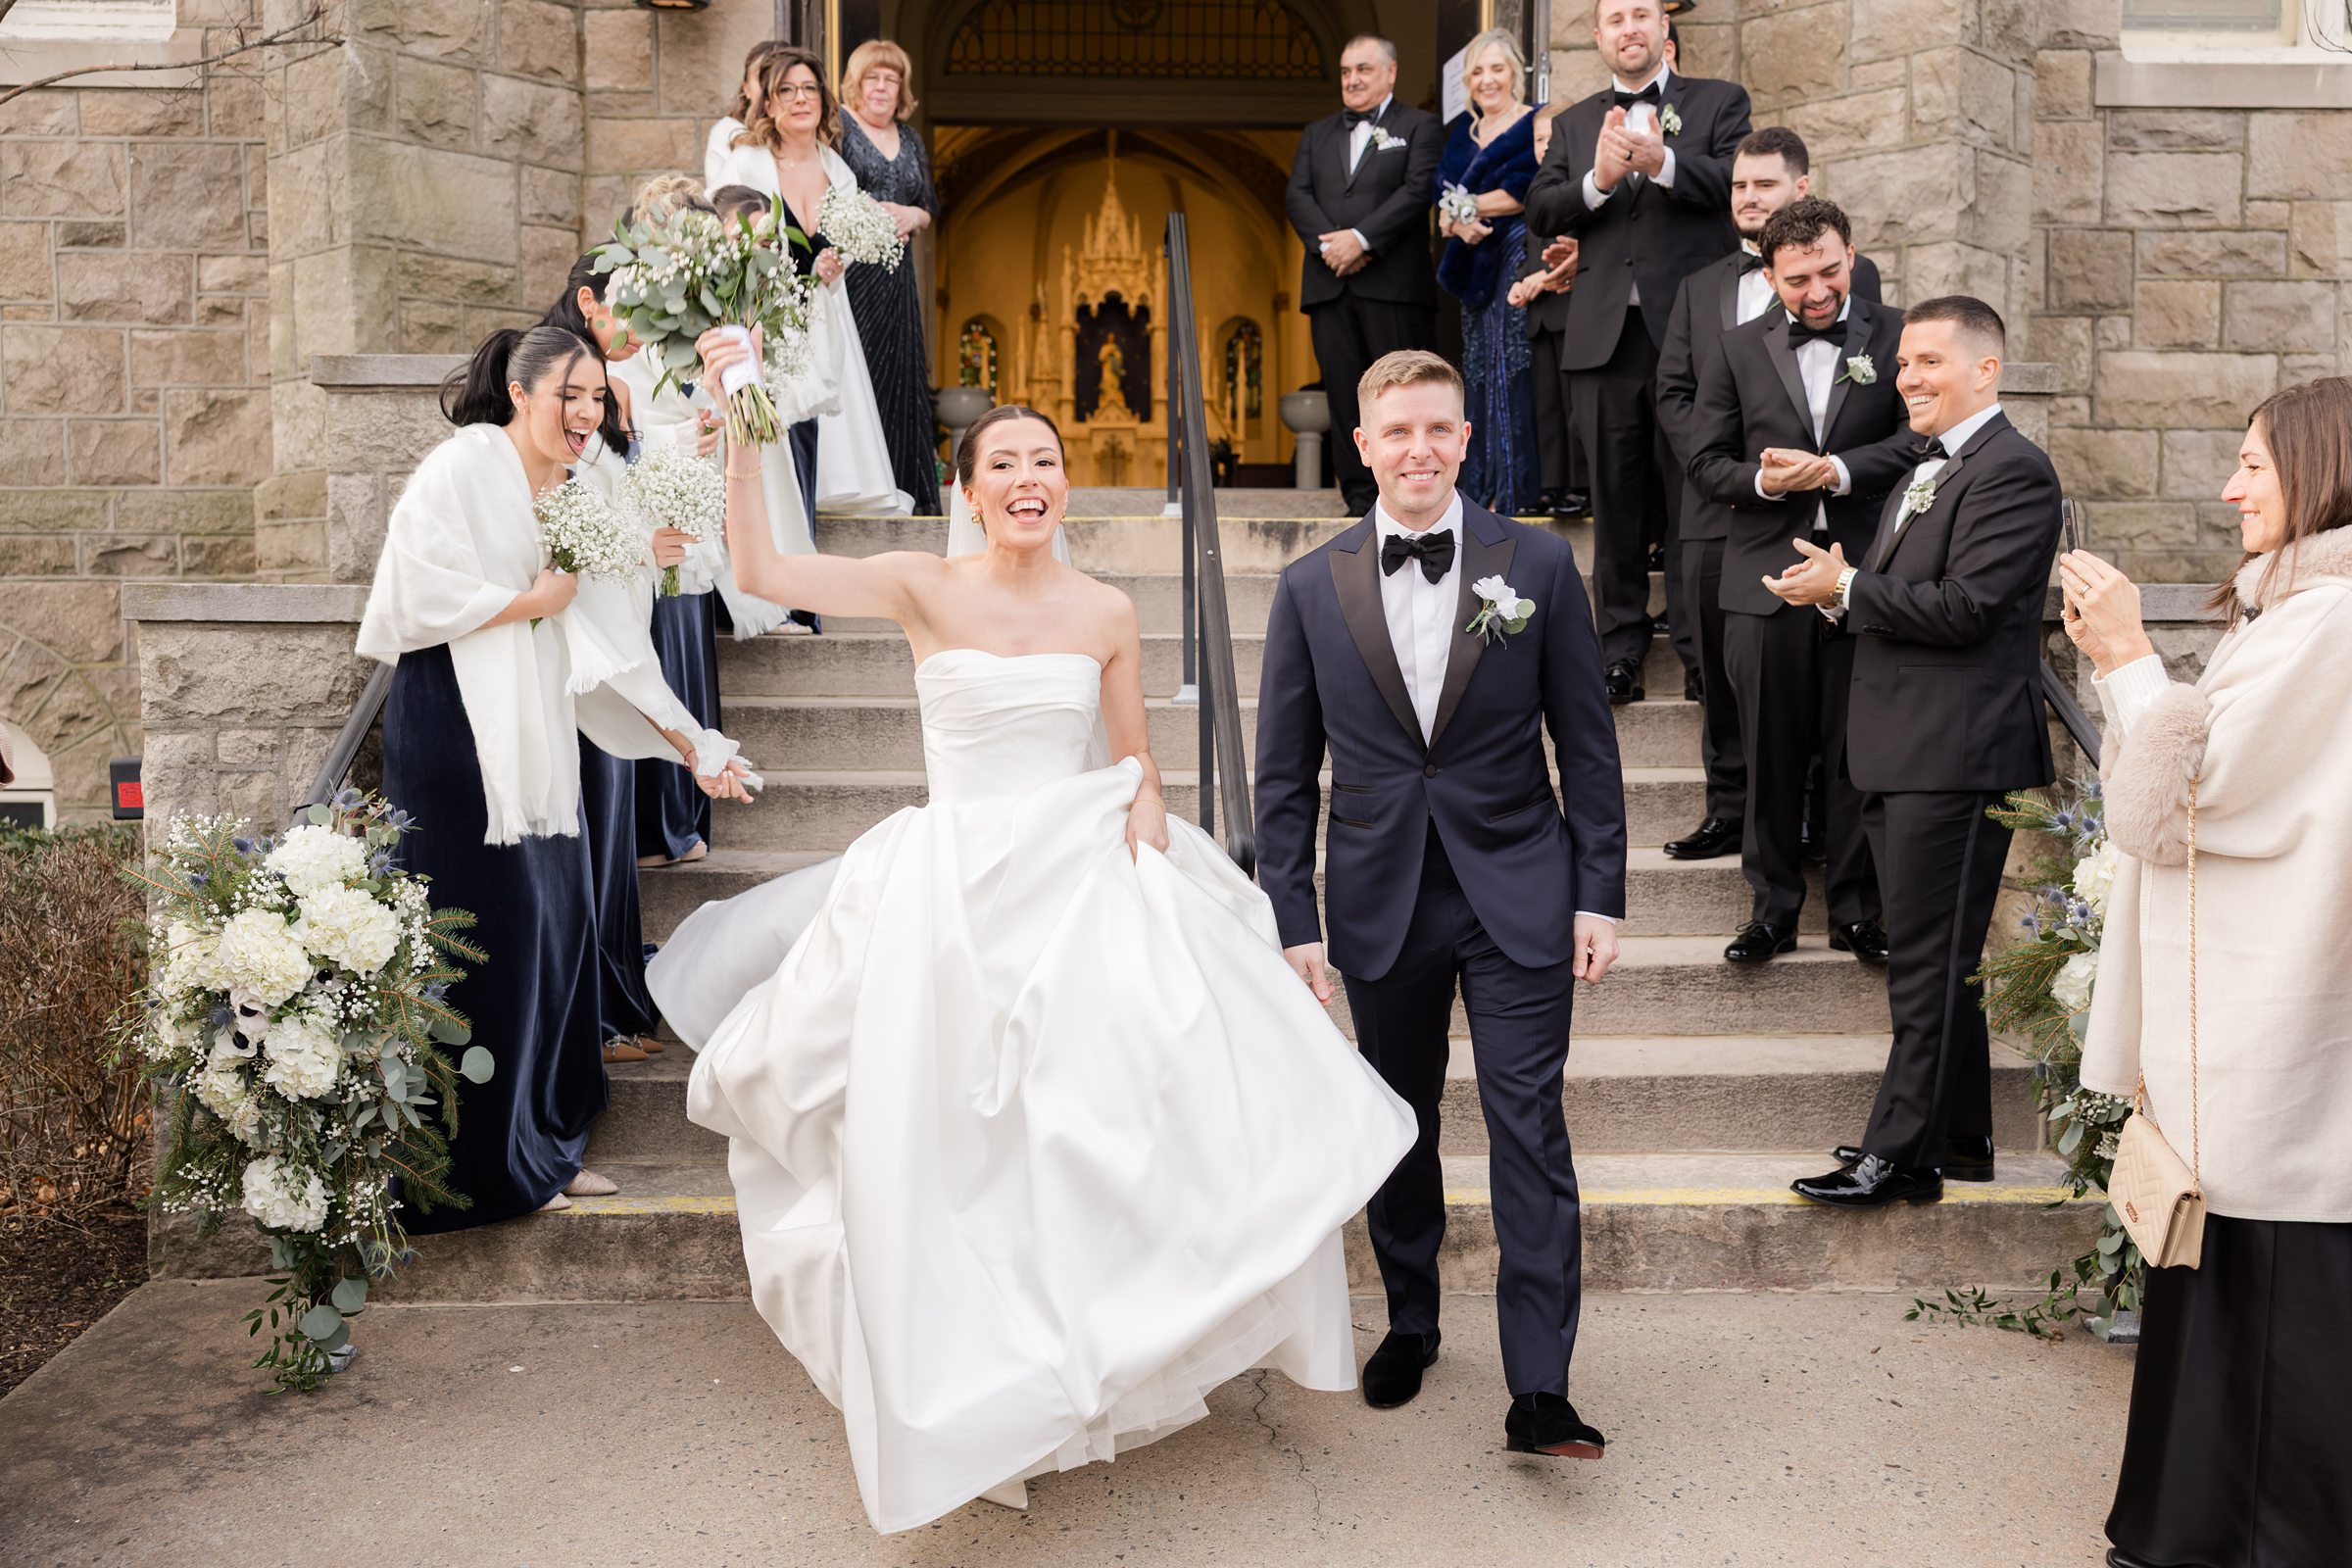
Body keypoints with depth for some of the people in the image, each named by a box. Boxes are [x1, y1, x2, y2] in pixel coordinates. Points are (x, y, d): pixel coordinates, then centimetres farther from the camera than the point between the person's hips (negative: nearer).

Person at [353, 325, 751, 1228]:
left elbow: (605, 643, 15)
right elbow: (420, 596, -18)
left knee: (553, 928, 9)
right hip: (455, 736, -8)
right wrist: (533, 601, -7)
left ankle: (543, 1144, 22)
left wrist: (688, 740, 11)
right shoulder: (462, 469, -8)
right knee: (489, 935, -4)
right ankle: (485, 1165, 9)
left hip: (533, 741, 8)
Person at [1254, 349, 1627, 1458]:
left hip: (1518, 896, -1)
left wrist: (1599, 896, -2)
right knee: (1398, 1128, 14)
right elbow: (1285, 775, 3)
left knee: (1530, 1133, -3)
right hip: (1381, 900, 2)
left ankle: (1539, 1390, 4)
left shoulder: (1539, 565, -1)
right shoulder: (1311, 588, 1)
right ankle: (1409, 1322, 34)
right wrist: (1293, 922, -1)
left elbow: (1587, 743, 2)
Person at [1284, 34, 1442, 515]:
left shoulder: (1419, 127, 8)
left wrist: (1362, 238, -16)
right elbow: (1296, 195, 9)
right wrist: (1328, 243, -9)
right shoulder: (1316, 134, 22)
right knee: (1344, 394, 2)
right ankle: (1360, 497, 5)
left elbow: (1418, 191, -7)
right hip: (1330, 286, 4)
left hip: (1394, 285, -4)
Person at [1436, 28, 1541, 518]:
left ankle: (1514, 491, -6)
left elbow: (1522, 193, -15)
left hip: (1519, 259, -7)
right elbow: (1443, 191, 6)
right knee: (1479, 368, 7)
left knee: (1511, 367, -9)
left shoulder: (1536, 124, -2)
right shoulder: (1464, 130, 17)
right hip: (1474, 262, 7)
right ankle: (1481, 485, 12)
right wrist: (1458, 221, -15)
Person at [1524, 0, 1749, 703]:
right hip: (1605, 332, 3)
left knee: (1693, 489, 0)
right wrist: (1597, 181, -13)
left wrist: (1662, 161, -24)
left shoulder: (1719, 102, 9)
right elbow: (1540, 210, 6)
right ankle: (1621, 644, 13)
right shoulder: (1575, 123, 18)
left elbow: (1736, 182, -8)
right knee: (1615, 494, 5)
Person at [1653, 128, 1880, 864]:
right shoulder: (1700, 286, 18)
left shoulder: (1850, 274, 4)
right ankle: (1729, 809, 16)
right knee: (1719, 672, 7)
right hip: (1716, 509, 4)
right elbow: (1672, 393, 13)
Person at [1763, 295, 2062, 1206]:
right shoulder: (1925, 474, 19)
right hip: (1901, 754, 10)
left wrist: (1847, 588, -10)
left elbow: (1965, 608, -20)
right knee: (1934, 960, 16)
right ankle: (1959, 1139, 27)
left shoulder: (2013, 472, -12)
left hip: (1954, 755, -10)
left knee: (1929, 963, -4)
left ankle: (1902, 1155, 4)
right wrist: (1838, 589, -1)